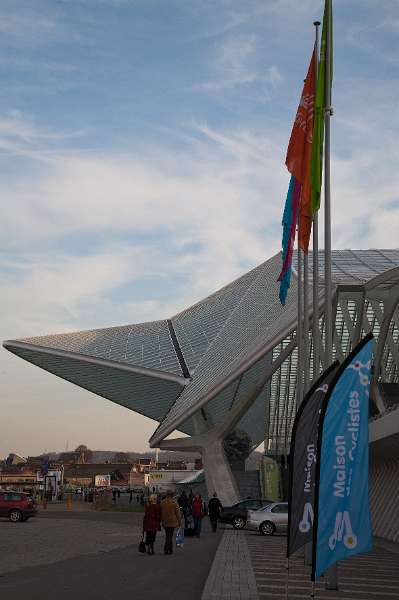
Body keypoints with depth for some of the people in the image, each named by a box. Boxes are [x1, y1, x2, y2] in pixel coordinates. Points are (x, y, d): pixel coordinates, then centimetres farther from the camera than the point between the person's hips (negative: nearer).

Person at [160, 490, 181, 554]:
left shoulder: (162, 502, 2)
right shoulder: (174, 502, -10)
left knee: (168, 535, 13)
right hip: (172, 522, -4)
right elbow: (177, 513, -8)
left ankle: (170, 549, 18)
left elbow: (161, 513, 8)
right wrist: (179, 522, 1)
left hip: (165, 522, 4)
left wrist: (162, 521, 17)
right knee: (170, 535, 0)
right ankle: (166, 549, -7)